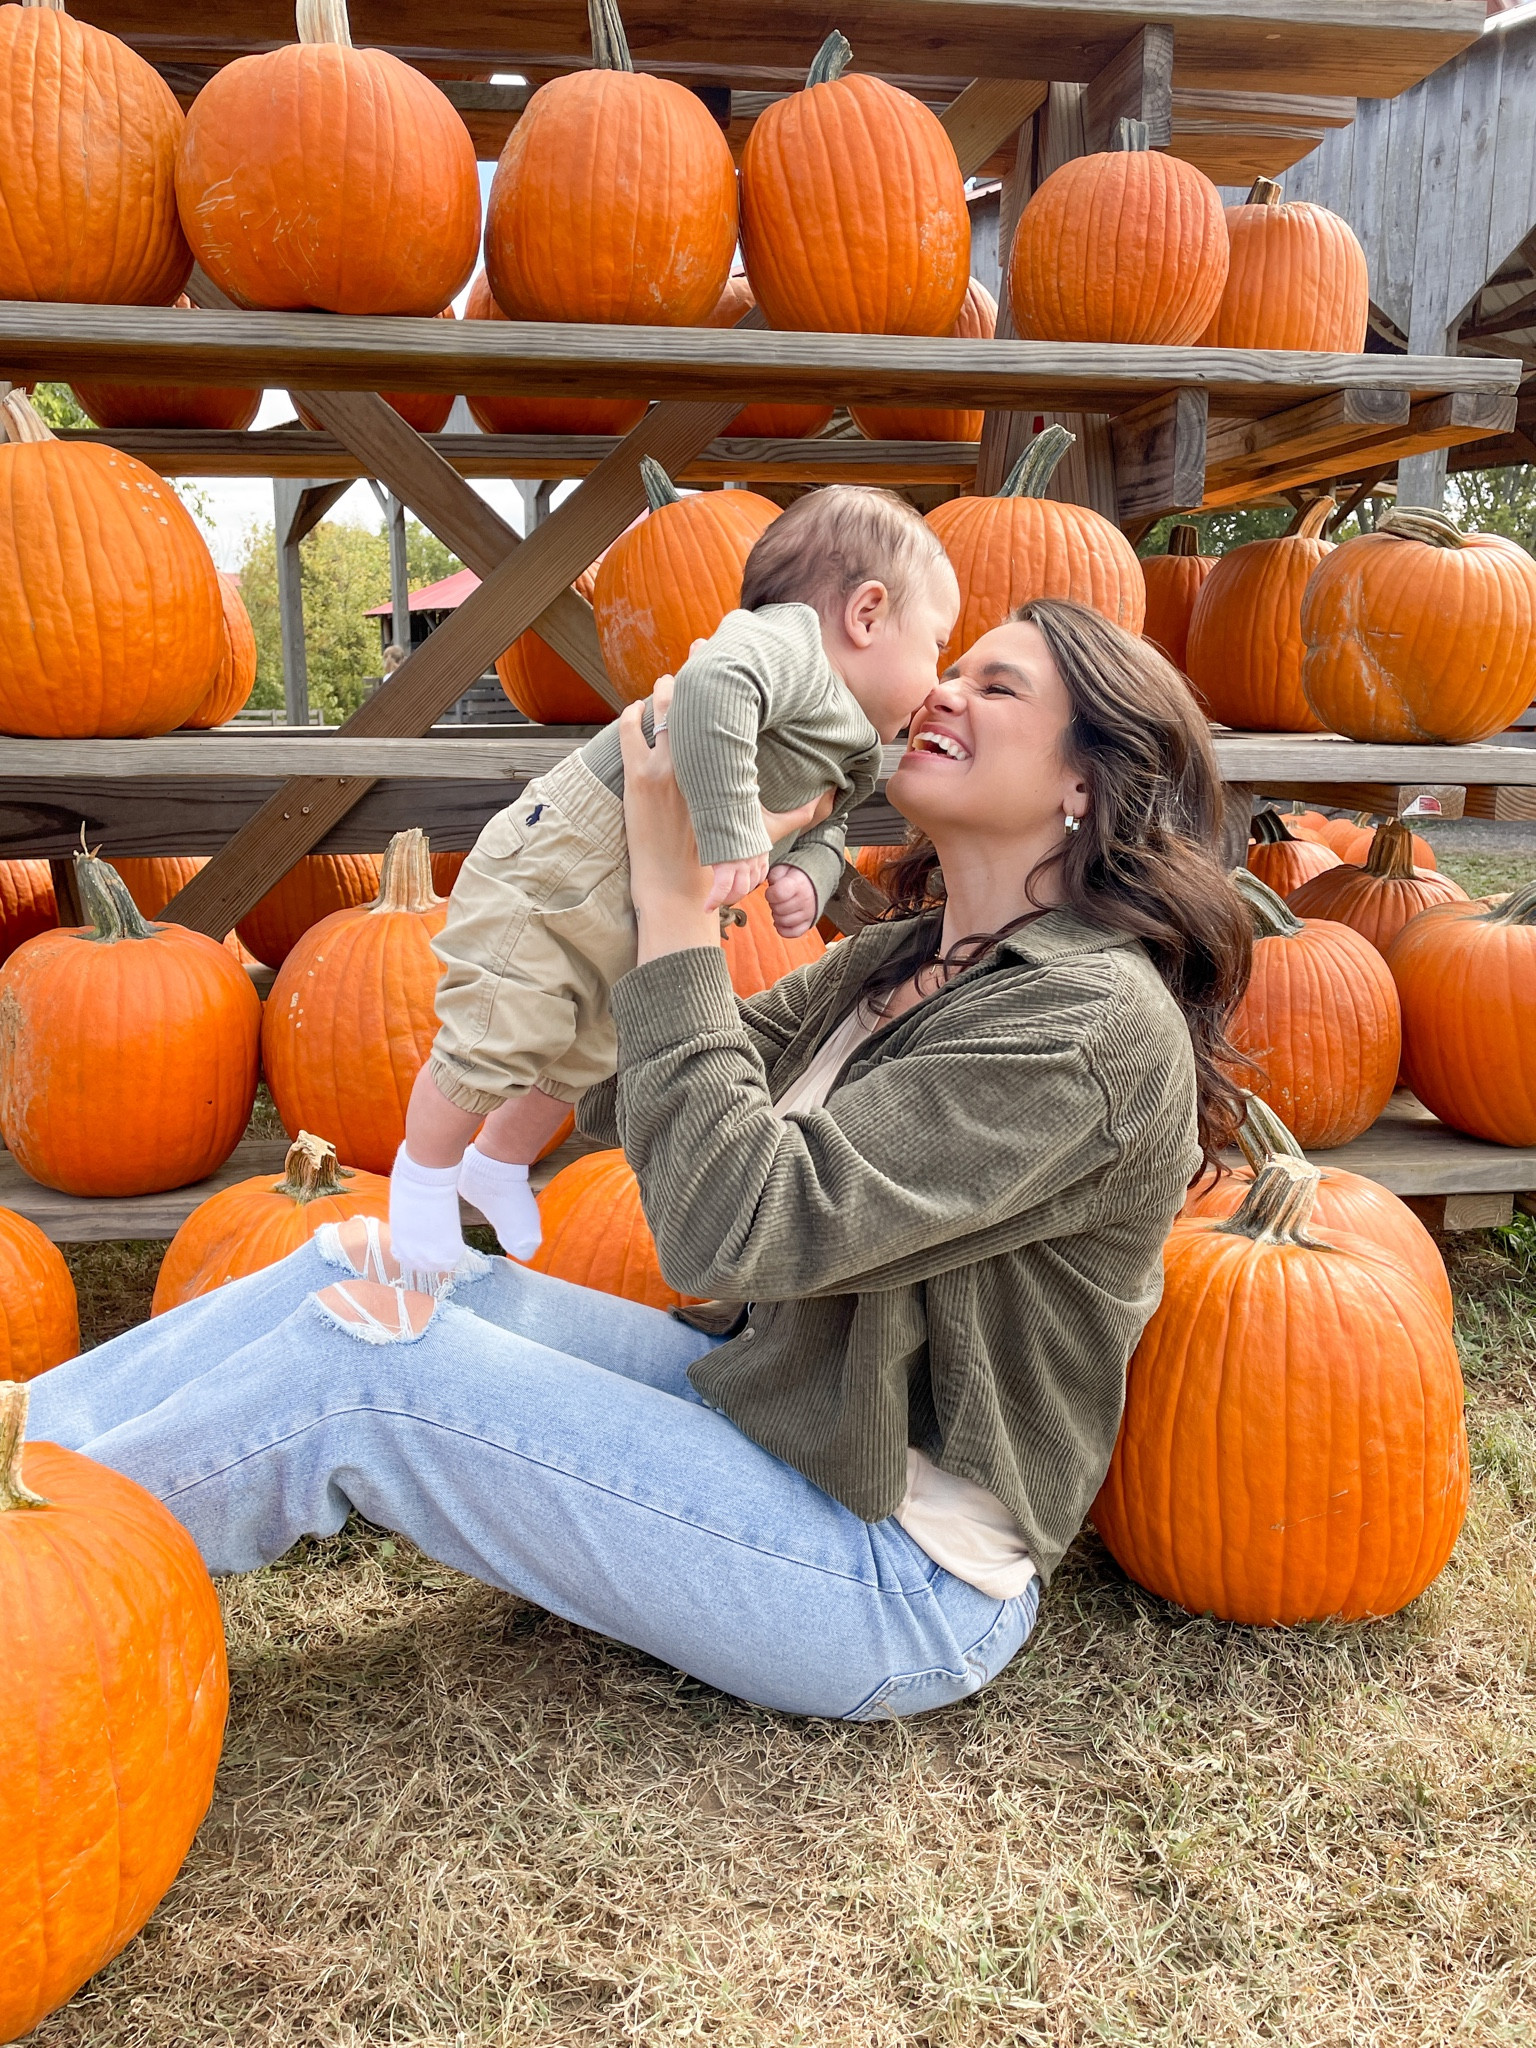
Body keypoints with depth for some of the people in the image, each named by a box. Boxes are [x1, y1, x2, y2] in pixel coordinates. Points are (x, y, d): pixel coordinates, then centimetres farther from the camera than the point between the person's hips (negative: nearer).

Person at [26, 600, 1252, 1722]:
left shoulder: (1095, 1019, -21)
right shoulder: (904, 961, 6)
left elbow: (735, 1227, -29)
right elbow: (638, 1093, 8)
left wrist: (676, 899, -23)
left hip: (906, 1585, -8)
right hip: (776, 1417, 8)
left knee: (355, 1355, -16)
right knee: (367, 1262, -3)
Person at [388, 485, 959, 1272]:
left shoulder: (856, 759, 6)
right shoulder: (786, 640, -25)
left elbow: (820, 830, 17)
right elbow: (713, 684, -45)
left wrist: (805, 880, -7)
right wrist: (729, 839, -46)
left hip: (646, 925, 10)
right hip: (553, 871, -9)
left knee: (588, 1060, 21)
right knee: (499, 1042, -5)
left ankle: (498, 1166, 47)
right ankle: (423, 1176, 24)